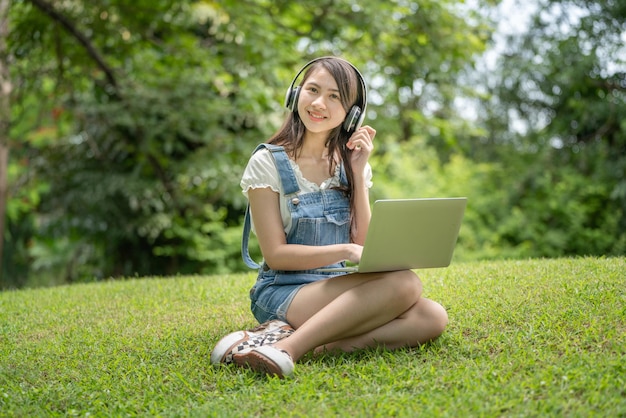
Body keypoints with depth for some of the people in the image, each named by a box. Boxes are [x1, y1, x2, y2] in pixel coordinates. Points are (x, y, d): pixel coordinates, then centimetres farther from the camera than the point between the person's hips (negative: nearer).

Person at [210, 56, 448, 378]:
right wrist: (345, 251, -23)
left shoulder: (350, 164, 11)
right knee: (404, 282, -28)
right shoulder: (268, 163, -4)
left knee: (432, 317, -22)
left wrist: (358, 174, -5)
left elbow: (364, 244, 2)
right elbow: (275, 254, -10)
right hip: (281, 293, -6)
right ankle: (287, 348, -33)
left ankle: (303, 341, -28)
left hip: (338, 290, 6)